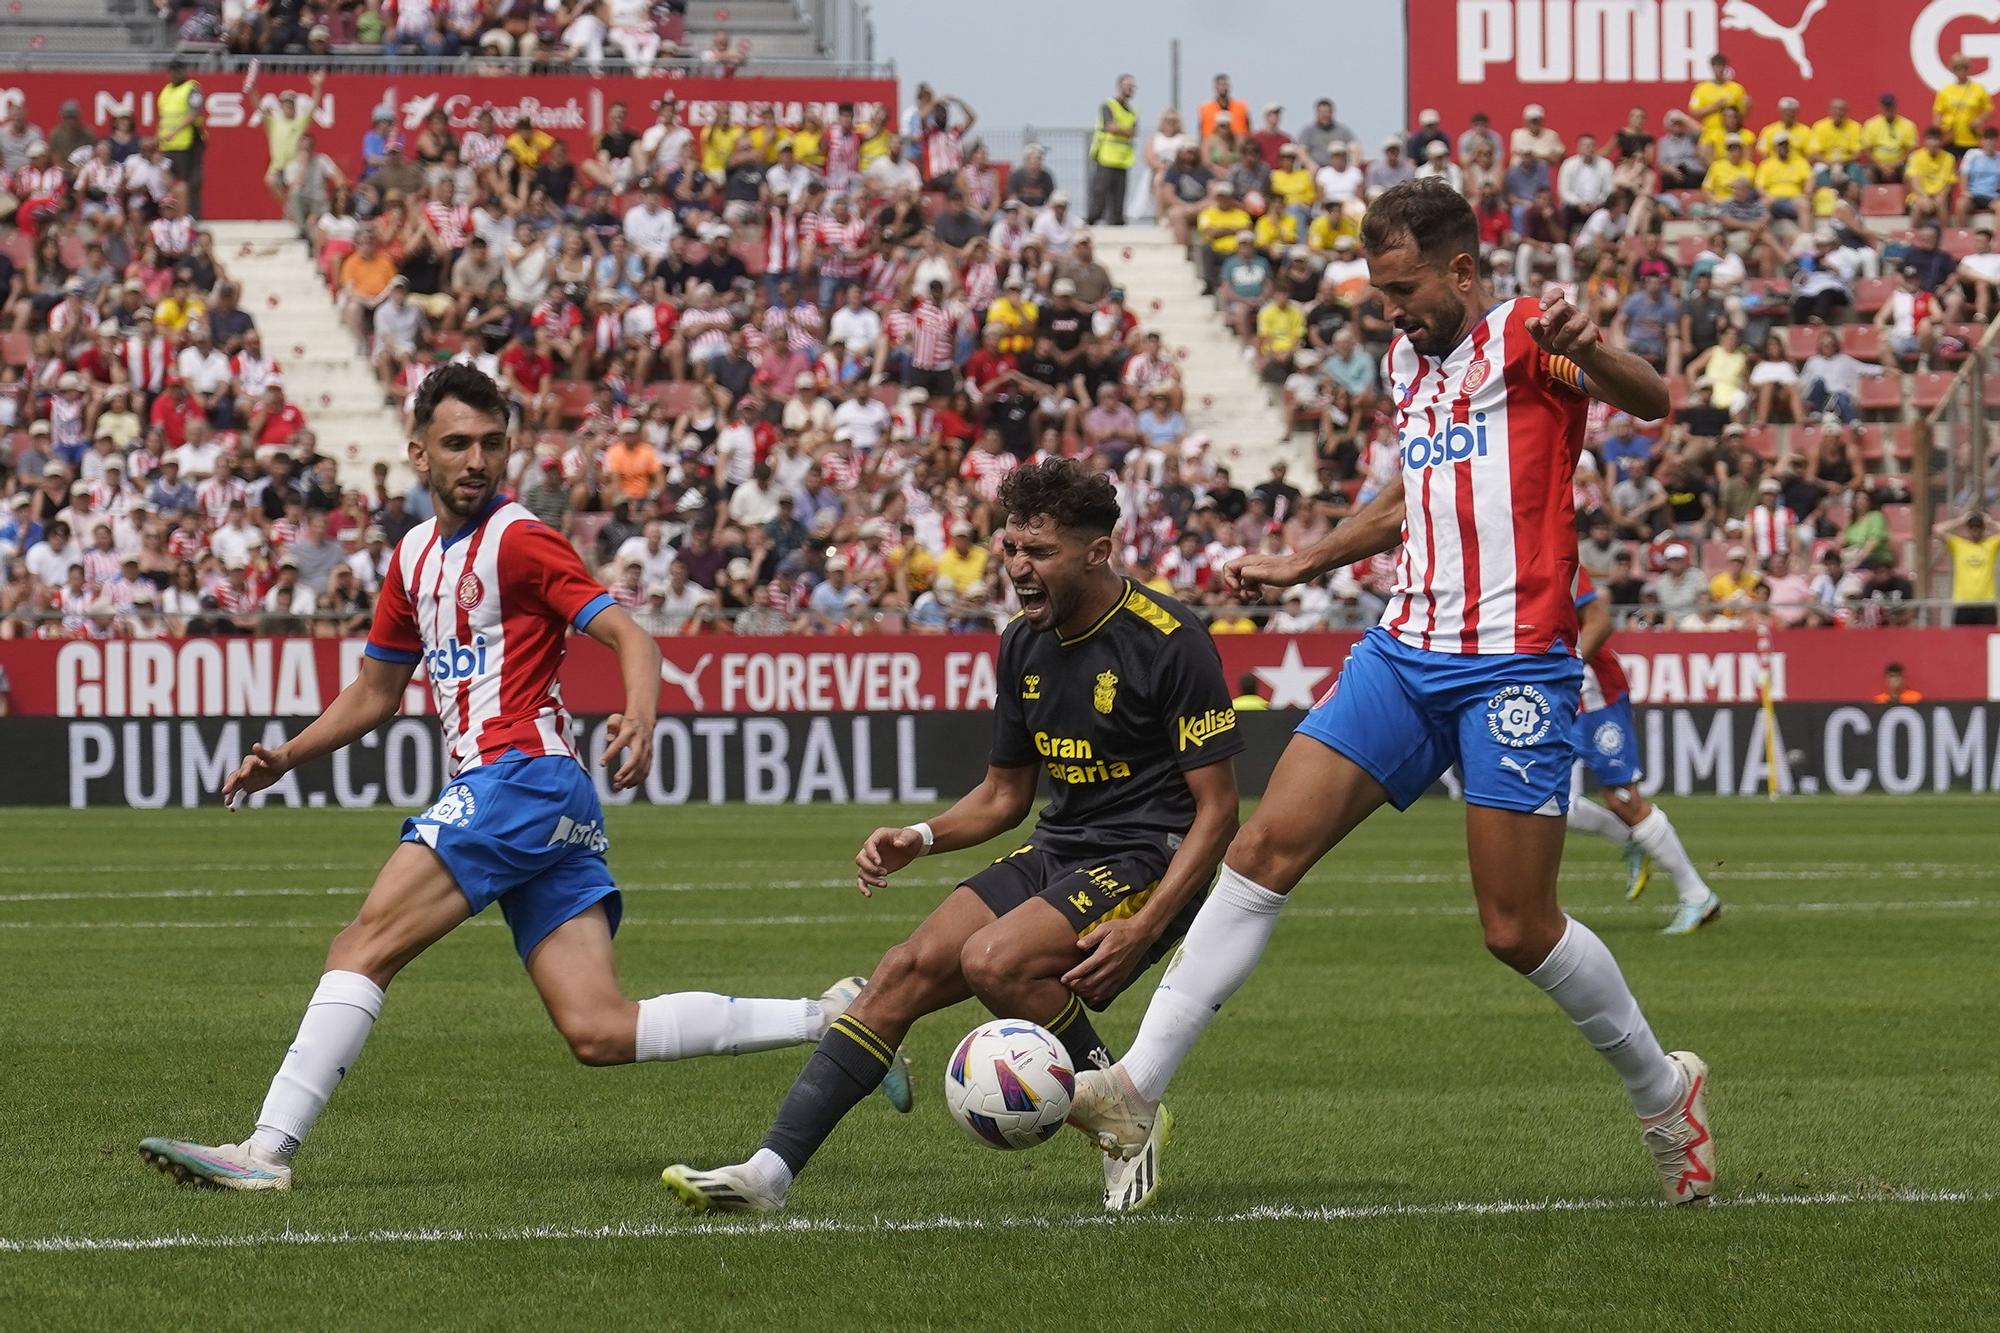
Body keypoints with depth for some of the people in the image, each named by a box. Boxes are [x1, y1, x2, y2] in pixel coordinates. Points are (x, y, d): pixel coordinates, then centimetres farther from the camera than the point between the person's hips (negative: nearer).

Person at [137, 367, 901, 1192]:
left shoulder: (516, 541, -3)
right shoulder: (415, 556, 22)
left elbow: (630, 637, -11)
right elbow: (374, 695, 30)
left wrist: (639, 720, -30)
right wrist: (284, 759, 18)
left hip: (520, 777, -8)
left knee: (362, 950, -13)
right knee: (600, 1032, -1)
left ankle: (268, 1150, -17)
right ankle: (826, 1020, 2)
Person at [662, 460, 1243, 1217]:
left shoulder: (1169, 642, -15)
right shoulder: (1024, 645, 8)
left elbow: (1217, 806, -14)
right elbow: (1004, 794, 19)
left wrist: (1144, 927, -24)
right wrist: (920, 838, -1)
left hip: (1149, 859, -7)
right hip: (1057, 851, 7)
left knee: (994, 959, -29)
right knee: (908, 969, -10)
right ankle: (771, 1170, -13)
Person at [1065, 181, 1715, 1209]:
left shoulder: (1525, 337, -6)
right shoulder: (1409, 360, 17)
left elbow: (1649, 400, -22)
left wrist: (1588, 353, -43)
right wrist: (1301, 565, 36)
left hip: (1514, 664, -7)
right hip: (1404, 651, 7)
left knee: (1518, 930, -5)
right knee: (1265, 846, -7)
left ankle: (1663, 1092, 19)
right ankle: (1135, 1092, -10)